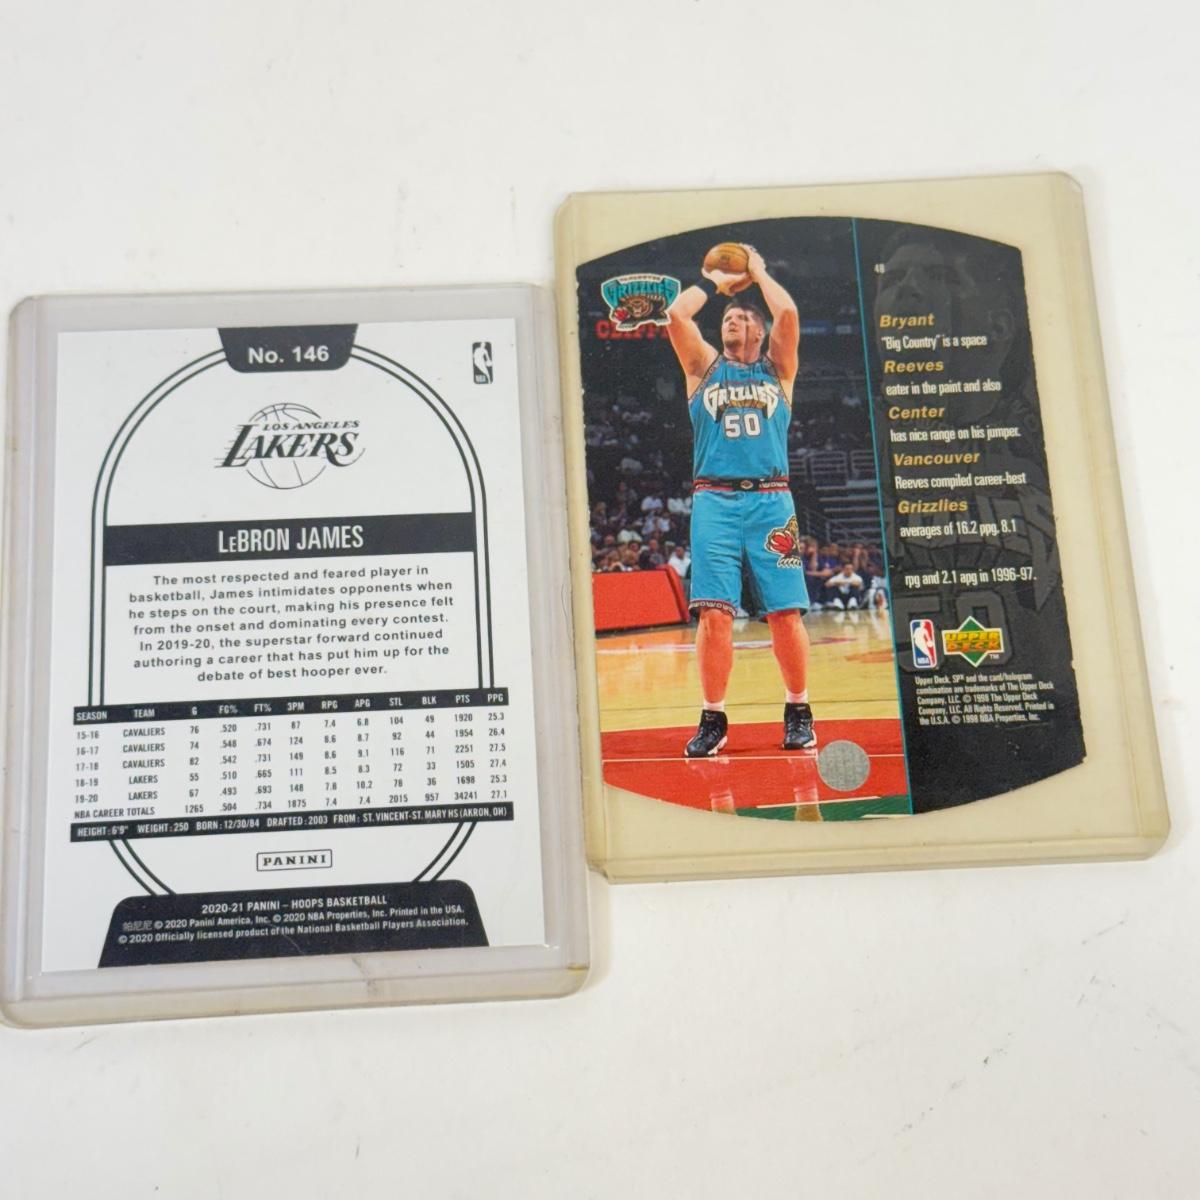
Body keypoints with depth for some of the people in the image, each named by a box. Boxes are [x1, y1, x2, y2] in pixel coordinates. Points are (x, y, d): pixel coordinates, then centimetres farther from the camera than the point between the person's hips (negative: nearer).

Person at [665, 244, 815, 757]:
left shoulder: (777, 368, 15)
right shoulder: (704, 366, 17)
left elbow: (787, 314, -1)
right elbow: (675, 315, 3)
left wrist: (758, 272, 15)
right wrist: (714, 281, 18)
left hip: (771, 500, 0)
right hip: (714, 500, 0)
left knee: (786, 613, -3)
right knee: (714, 613, -6)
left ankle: (798, 713, 12)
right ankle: (713, 719, 4)